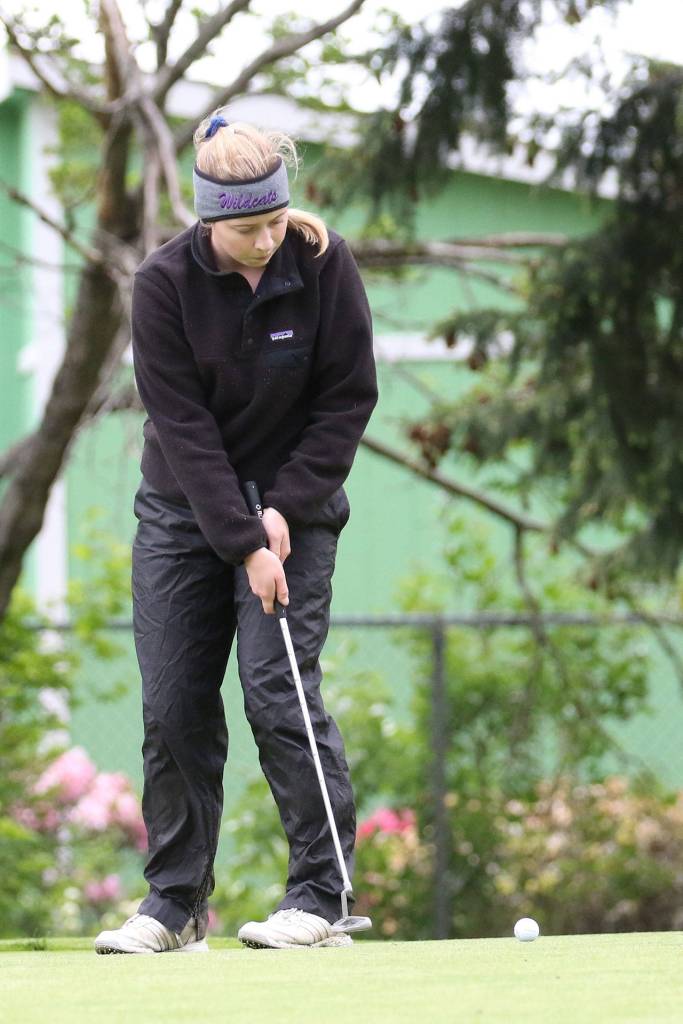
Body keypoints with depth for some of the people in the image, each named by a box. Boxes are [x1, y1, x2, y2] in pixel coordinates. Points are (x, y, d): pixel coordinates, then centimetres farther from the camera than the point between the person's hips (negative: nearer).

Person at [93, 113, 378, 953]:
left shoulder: (323, 264, -12)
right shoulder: (164, 283, -13)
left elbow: (349, 397, -6)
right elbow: (183, 423, -15)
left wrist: (285, 510, -14)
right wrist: (241, 542, -21)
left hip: (292, 505, -1)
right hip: (183, 506, 1)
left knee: (278, 688, -12)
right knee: (173, 703, -1)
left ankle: (320, 894, -7)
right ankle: (175, 905, 8)